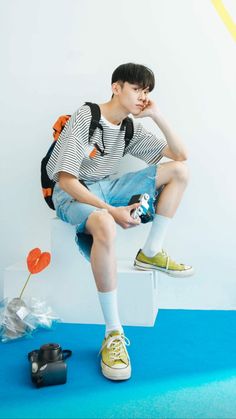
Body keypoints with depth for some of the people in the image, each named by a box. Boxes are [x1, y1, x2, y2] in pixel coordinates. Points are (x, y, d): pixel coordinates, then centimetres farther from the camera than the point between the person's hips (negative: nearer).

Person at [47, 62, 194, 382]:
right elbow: (66, 179, -21)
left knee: (180, 171, -2)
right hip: (73, 194, -7)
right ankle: (114, 333, -33)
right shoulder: (84, 119, -15)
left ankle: (151, 253, -2)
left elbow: (180, 155, 4)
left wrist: (157, 116, -7)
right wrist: (111, 211, -29)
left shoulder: (132, 128, 5)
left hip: (107, 188, 7)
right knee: (105, 225, -44)